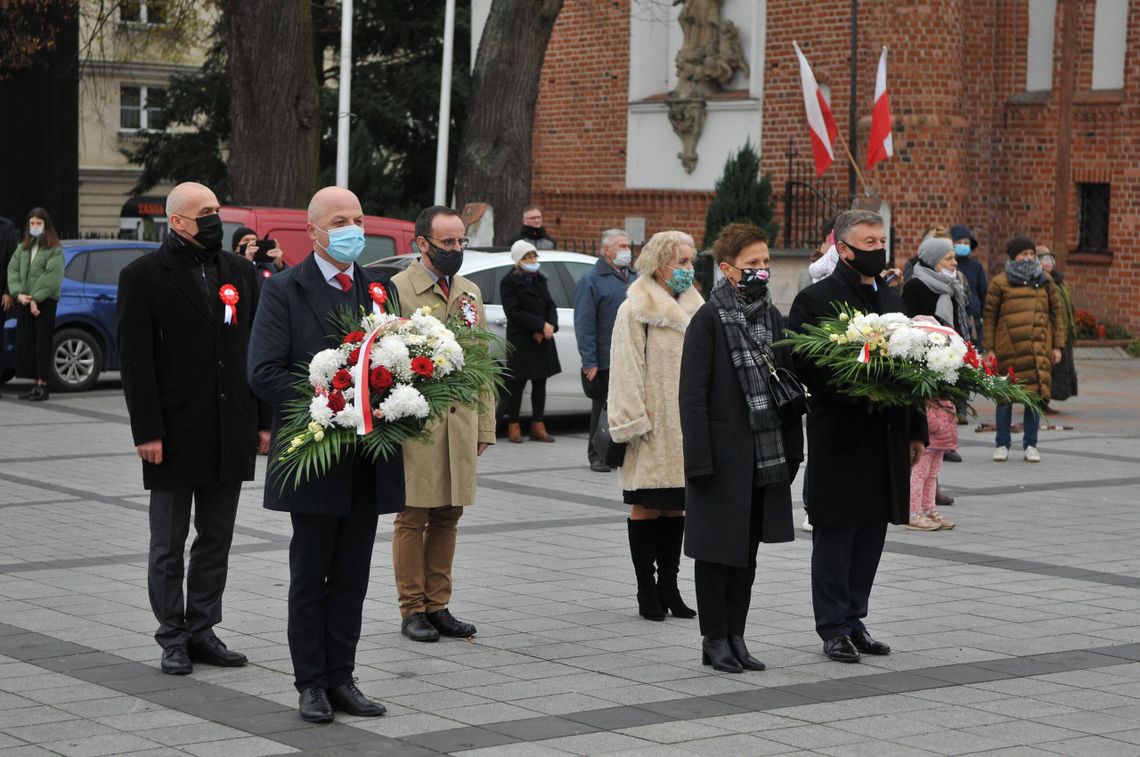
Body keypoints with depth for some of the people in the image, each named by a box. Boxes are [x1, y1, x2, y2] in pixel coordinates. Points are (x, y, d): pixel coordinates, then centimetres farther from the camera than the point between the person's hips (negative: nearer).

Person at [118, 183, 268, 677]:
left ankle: (202, 631, 18)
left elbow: (257, 351, 11)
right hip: (174, 433, -5)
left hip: (230, 432, 5)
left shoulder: (238, 272, 10)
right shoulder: (144, 276, -5)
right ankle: (173, 637, 13)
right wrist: (146, 431, -14)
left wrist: (263, 421, 6)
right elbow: (135, 360, -9)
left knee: (216, 540, 10)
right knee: (169, 544, 5)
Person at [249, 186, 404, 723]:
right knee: (310, 577, 4)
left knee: (351, 578, 10)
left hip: (368, 462, 5)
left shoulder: (381, 289, 11)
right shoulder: (284, 290, -4)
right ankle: (312, 684, 11)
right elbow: (264, 373, -11)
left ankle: (341, 679, 17)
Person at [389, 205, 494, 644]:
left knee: (447, 517, 8)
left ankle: (437, 605, 15)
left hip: (460, 423, 6)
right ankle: (412, 609, 6)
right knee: (413, 517, 0)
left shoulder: (470, 292, 16)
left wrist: (485, 425, 13)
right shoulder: (398, 289, -4)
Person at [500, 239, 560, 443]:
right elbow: (514, 312, -14)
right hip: (520, 341, -6)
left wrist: (550, 326, -8)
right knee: (517, 384, -2)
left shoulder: (539, 279, 14)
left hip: (542, 340, 6)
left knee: (540, 383, 8)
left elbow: (550, 306, 12)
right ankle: (513, 427, 5)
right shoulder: (509, 282, -6)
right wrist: (541, 325, -18)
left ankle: (538, 426, 14)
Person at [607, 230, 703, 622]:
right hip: (653, 429, -6)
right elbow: (627, 373, -11)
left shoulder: (692, 308, 14)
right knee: (647, 506, -1)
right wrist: (633, 424, -15)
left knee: (676, 507, 9)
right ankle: (647, 591, 5)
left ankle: (668, 586, 17)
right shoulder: (634, 311, -7)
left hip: (686, 427, 6)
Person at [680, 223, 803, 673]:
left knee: (748, 546, 11)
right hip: (723, 452, -6)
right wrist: (699, 458, -17)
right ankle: (715, 640, 10)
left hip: (765, 454, 6)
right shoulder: (709, 319, -9)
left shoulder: (772, 317, 11)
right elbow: (692, 393, -12)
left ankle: (736, 636, 19)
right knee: (718, 547, 1)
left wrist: (791, 450, 11)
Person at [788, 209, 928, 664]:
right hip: (839, 437, -6)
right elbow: (803, 367, -12)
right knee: (835, 535, 0)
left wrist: (917, 431, 14)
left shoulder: (892, 300, 15)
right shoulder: (815, 301, -6)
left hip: (886, 437, 7)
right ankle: (834, 629, 8)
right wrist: (855, 392, -22)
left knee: (872, 532, 10)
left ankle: (853, 620, 20)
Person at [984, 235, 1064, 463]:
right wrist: (990, 348, -1)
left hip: (1038, 349, 2)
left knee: (1036, 394, 1)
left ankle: (1030, 445, 12)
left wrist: (1057, 346, 9)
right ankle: (1002, 445, 15)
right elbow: (989, 317, 4)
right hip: (1008, 348, -2)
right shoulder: (1000, 282, 3)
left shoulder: (1044, 280, 11)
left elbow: (1057, 312, 14)